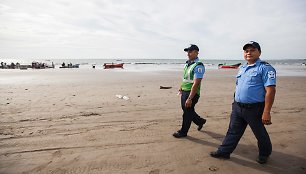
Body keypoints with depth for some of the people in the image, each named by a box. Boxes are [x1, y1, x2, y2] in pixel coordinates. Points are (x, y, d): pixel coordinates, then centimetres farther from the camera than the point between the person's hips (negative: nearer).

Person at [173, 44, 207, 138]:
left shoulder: (198, 66, -19)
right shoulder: (187, 63, 8)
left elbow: (195, 84, -25)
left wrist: (190, 98, -27)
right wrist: (181, 88, 22)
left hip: (192, 93, -9)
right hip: (184, 92, 9)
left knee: (187, 112, 4)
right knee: (186, 110, 20)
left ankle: (183, 132, 23)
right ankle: (200, 121, 43)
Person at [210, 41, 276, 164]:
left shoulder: (265, 68, -12)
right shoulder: (242, 68, 12)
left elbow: (270, 90, -18)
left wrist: (266, 112, -22)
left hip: (254, 109, -6)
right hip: (237, 107, 6)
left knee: (260, 134, 14)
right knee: (233, 131, 13)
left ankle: (264, 154, 38)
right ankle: (224, 152, 24)